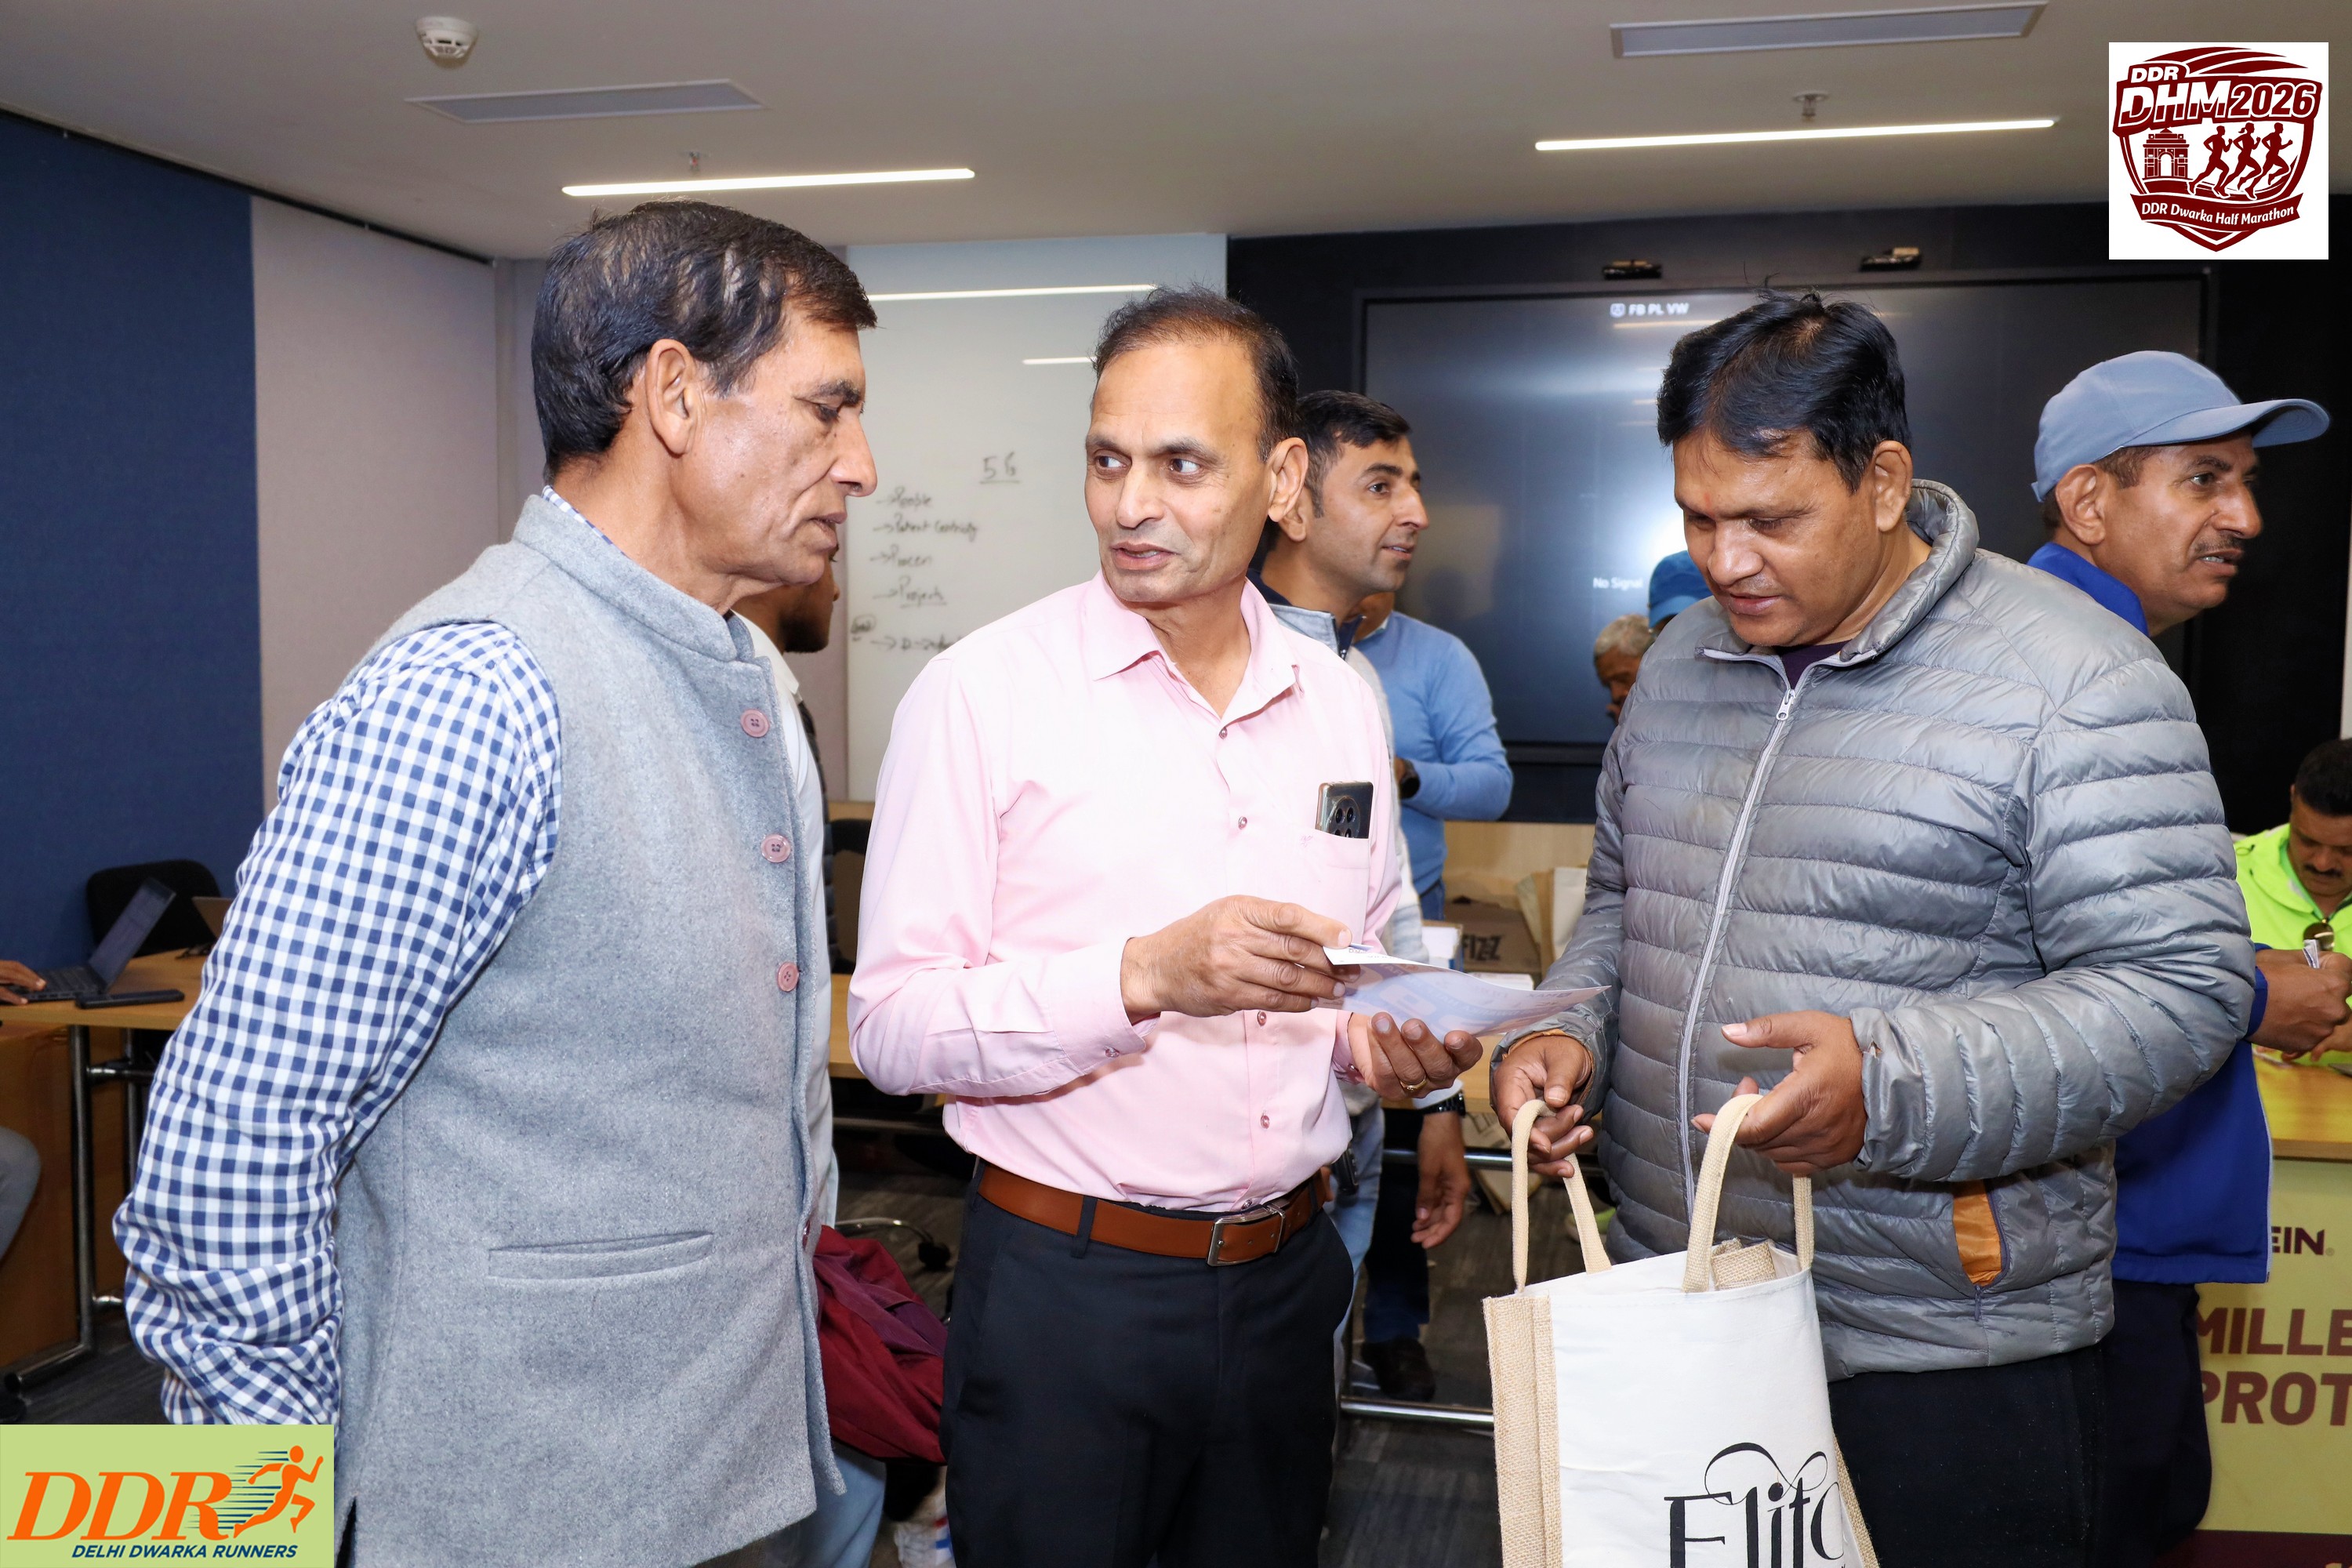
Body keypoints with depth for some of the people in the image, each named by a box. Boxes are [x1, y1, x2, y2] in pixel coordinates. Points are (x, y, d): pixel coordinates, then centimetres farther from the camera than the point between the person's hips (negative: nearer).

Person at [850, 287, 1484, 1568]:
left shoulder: (1340, 705, 5)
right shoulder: (980, 693, -10)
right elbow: (890, 1026, -15)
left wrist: (1387, 1043, -5)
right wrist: (1146, 976, -27)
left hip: (1283, 1272, 5)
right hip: (1065, 1282, -4)